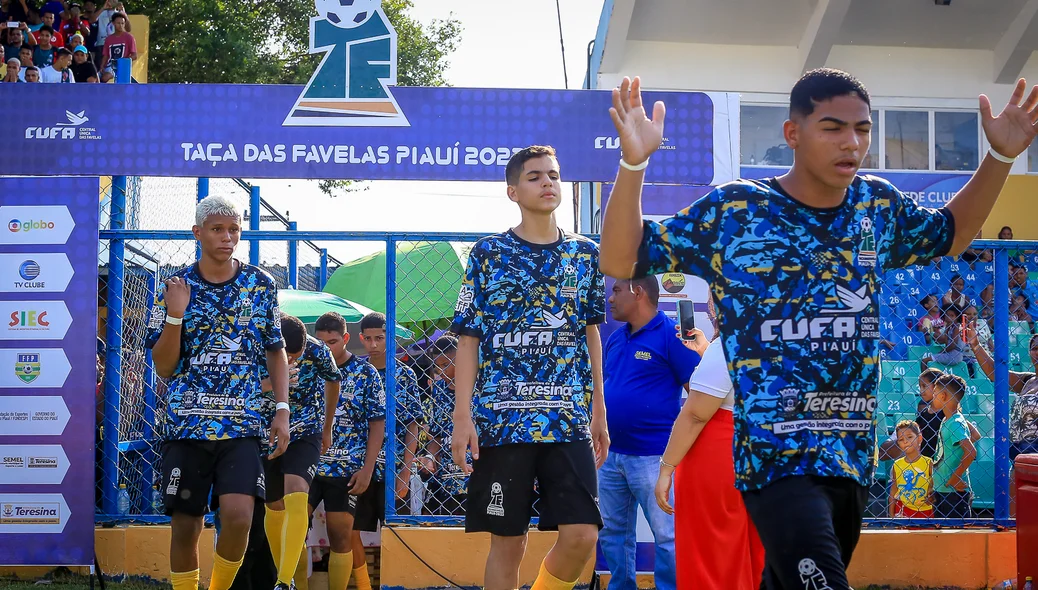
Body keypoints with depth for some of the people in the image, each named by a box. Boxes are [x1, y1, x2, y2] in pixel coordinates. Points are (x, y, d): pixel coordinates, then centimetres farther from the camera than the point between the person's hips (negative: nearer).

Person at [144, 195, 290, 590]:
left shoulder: (261, 285, 5)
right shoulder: (176, 287, 3)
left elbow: (276, 351, 14)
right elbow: (164, 368, 2)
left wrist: (282, 409, 4)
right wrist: (175, 315, -12)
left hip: (243, 424, 0)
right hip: (186, 424, 1)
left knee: (238, 516, -17)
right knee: (185, 527, 3)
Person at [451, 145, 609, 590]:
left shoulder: (586, 254, 10)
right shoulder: (488, 252, 3)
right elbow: (469, 339, 1)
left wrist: (599, 412, 12)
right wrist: (463, 416, -8)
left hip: (570, 420, 2)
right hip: (501, 419, -2)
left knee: (582, 536, -7)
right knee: (508, 542, 2)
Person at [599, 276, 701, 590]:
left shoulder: (671, 334, -10)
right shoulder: (615, 339, 12)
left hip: (654, 456, -8)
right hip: (610, 455, 8)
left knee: (666, 536, -1)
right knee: (612, 532, 14)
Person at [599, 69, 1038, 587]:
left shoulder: (878, 207, 8)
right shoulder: (733, 212, -6)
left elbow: (951, 235, 29)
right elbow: (620, 262, -5)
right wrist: (633, 163, -18)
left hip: (855, 456, 6)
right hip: (777, 456, -6)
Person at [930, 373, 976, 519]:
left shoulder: (955, 423, -18)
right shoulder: (946, 420, 11)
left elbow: (971, 452, -29)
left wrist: (954, 479, -22)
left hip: (954, 492, -10)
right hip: (942, 490, 10)